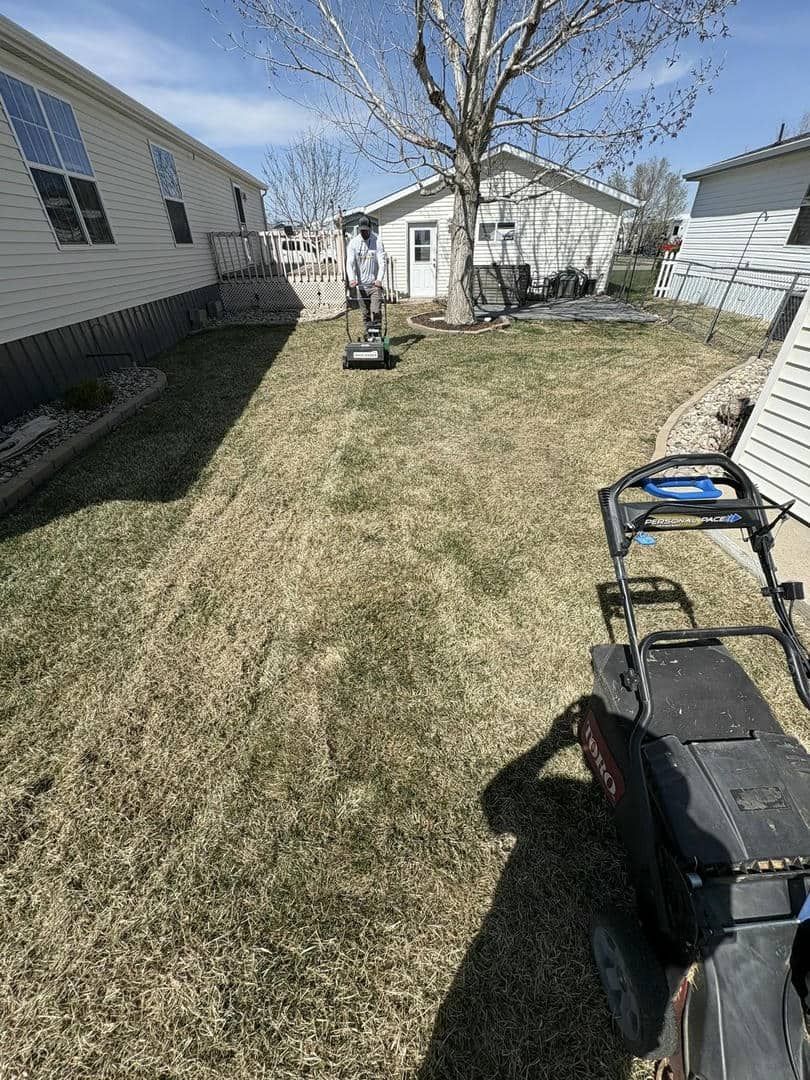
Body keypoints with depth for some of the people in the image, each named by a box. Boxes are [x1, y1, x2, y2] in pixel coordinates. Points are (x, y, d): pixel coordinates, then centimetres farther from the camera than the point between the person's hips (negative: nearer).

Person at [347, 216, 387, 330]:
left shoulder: (377, 241, -3)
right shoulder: (353, 242, 1)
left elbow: (382, 262, -11)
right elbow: (350, 262, -8)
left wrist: (379, 279, -27)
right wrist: (352, 279, -26)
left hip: (375, 283, -2)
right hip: (361, 284, 2)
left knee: (376, 311, -10)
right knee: (365, 313, 7)